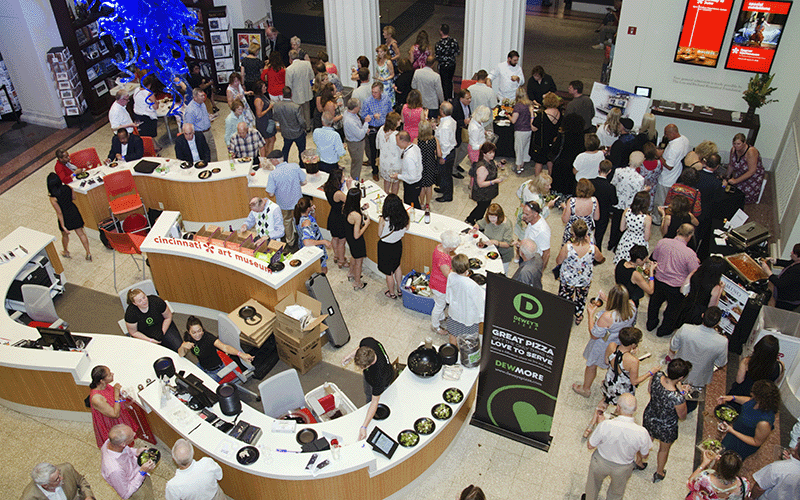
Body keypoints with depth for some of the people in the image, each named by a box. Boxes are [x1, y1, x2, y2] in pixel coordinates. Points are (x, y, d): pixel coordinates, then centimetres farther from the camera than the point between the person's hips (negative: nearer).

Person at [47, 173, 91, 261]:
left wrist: (63, 226, -16)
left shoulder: (53, 198, -28)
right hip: (74, 212, 3)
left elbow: (59, 213, -23)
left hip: (65, 217, -3)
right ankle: (88, 253, 20)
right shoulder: (68, 188, -17)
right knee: (81, 233, 15)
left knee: (65, 235, 23)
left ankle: (66, 252, 47)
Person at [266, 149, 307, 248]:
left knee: (287, 221, 26)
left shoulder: (273, 174, -26)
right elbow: (303, 182, -9)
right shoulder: (295, 167, -20)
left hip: (283, 203, -1)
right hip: (297, 201, 1)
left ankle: (290, 241, 44)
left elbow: (271, 193, -20)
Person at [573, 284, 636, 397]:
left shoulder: (607, 317, -43)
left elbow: (594, 335, -27)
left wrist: (591, 313, -22)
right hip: (621, 344, 5)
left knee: (592, 365, 24)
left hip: (604, 347, -5)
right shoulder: (631, 306, -26)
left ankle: (586, 389, 47)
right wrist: (606, 299, 5)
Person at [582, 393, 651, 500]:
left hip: (601, 463, -1)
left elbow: (590, 446, -18)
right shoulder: (641, 432, -32)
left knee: (593, 484, 33)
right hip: (623, 469, 1)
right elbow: (644, 456, -11)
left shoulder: (605, 425, -37)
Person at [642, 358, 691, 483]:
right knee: (664, 449, 30)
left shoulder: (657, 376, -29)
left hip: (649, 418, 4)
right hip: (666, 427, -4)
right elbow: (682, 417, -18)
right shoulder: (678, 398, -41)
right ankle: (659, 473, 56)